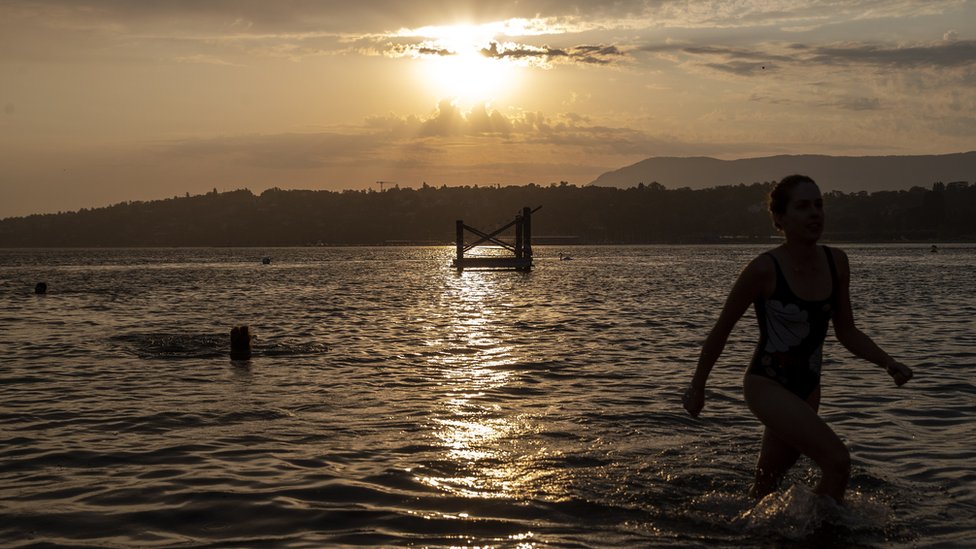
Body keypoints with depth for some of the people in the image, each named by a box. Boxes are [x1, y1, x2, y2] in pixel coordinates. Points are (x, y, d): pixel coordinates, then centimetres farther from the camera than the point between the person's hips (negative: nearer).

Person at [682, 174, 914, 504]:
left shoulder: (836, 262, -3)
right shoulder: (765, 270, -20)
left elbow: (846, 332, 7)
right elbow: (721, 329, -8)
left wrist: (888, 363, -8)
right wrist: (697, 387, -1)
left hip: (807, 389, 7)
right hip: (766, 386, -7)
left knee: (766, 487, 19)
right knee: (837, 460, -21)